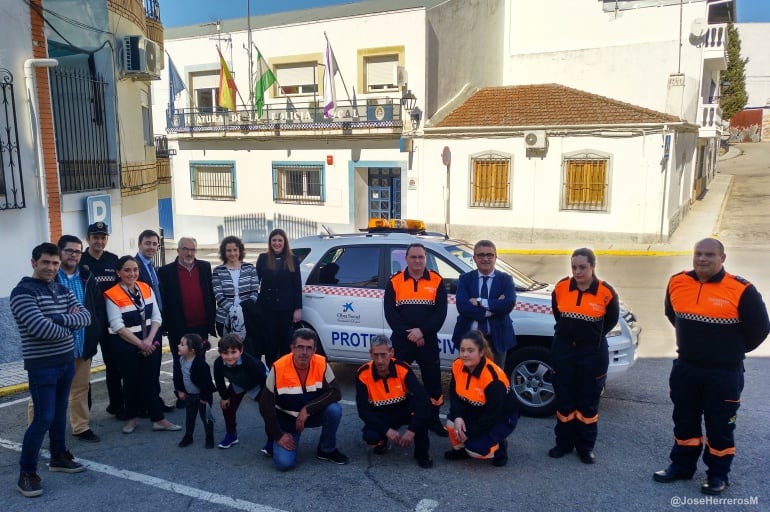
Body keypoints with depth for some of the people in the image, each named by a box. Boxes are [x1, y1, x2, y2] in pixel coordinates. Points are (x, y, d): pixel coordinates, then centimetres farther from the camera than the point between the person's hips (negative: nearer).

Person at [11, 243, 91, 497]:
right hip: (41, 365, -7)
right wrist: (70, 325, -8)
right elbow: (42, 329, -25)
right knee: (43, 418, -5)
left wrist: (58, 318, -19)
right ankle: (26, 473, 8)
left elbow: (86, 317, -3)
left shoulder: (64, 291, 9)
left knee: (60, 412, 17)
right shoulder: (22, 292, -13)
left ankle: (58, 456, 32)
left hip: (67, 360, 7)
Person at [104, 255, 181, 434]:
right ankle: (132, 418, 26)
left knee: (150, 380, 3)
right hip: (125, 346, -3)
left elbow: (156, 317, 1)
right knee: (132, 381, 8)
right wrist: (140, 343, -16)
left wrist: (149, 340, -12)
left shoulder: (146, 288, 2)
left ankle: (158, 419, 8)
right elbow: (118, 326, -16)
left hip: (148, 343, 3)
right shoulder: (112, 295, -12)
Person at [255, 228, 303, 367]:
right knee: (269, 340, 4)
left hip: (286, 307, 0)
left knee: (285, 340, 6)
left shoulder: (293, 260, 3)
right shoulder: (263, 258, 4)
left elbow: (297, 285, 2)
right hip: (267, 307, 0)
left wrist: (298, 308, -3)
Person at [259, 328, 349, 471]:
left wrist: (308, 409, -29)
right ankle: (275, 442, 16)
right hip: (286, 419, -2)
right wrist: (278, 435, -15)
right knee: (284, 463, -20)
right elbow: (266, 405, -15)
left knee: (334, 409, -28)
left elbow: (335, 393, -20)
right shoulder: (278, 368, -22)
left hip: (313, 415, 2)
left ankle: (327, 450, -2)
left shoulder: (322, 364, -18)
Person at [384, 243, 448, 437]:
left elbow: (441, 312, -5)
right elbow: (390, 312, -4)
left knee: (433, 380, 6)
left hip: (428, 340, 0)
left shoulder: (437, 281, 1)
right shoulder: (395, 281, 1)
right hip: (401, 340, 0)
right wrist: (408, 333, -14)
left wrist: (422, 331, -17)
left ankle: (433, 420, 22)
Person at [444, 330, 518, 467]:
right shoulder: (458, 365, -16)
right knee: (452, 421, -23)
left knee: (476, 449, -23)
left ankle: (499, 447, 10)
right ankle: (460, 448, 8)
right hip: (476, 411, 6)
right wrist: (457, 417, -25)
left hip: (503, 417, -6)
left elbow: (493, 414, -28)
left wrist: (469, 432, -23)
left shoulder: (493, 377, -34)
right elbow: (453, 393, -7)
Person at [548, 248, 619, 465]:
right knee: (564, 399, 10)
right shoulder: (561, 288, -6)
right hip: (563, 350, 2)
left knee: (588, 402, 8)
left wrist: (593, 336, 9)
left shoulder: (606, 293, -12)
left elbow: (611, 320, 5)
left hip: (592, 353, -2)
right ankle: (564, 443, 23)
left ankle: (586, 447, 21)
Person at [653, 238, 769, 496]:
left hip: (724, 374, -4)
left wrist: (733, 351, 6)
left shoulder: (740, 290, -17)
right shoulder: (677, 283, -4)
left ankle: (718, 475, 27)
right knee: (684, 421, 16)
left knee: (720, 427, 10)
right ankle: (681, 466, 33)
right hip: (684, 369, 4)